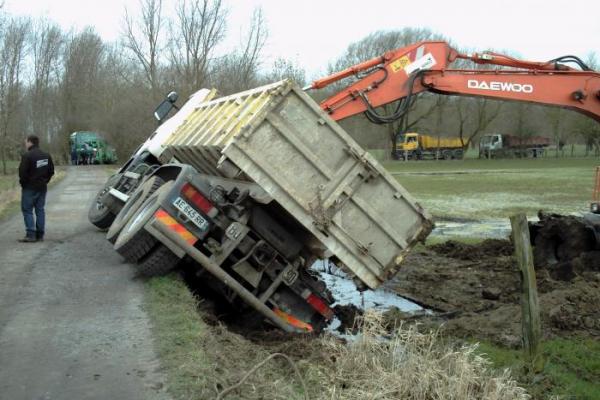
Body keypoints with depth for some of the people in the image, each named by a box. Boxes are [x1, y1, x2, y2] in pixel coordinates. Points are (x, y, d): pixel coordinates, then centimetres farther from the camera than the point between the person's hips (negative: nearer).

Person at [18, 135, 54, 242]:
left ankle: (30, 234, -7)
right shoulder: (46, 156, 8)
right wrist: (44, 181, 13)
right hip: (42, 188, 7)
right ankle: (40, 235, 10)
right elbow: (51, 171, 12)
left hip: (29, 188, -7)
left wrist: (23, 183, -3)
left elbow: (22, 172, -18)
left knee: (27, 210, 0)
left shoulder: (27, 156, -16)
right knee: (40, 210, 10)